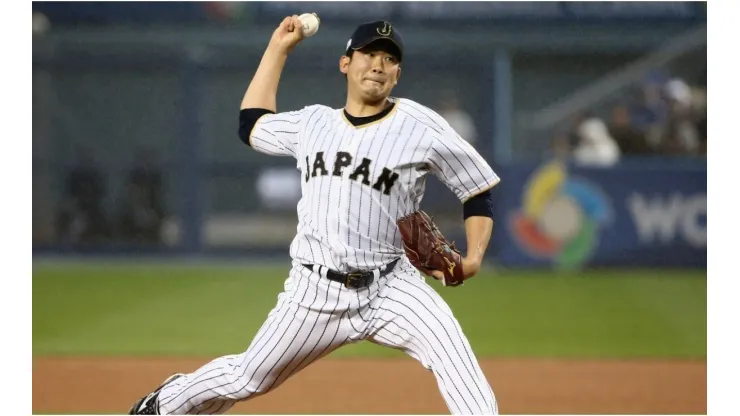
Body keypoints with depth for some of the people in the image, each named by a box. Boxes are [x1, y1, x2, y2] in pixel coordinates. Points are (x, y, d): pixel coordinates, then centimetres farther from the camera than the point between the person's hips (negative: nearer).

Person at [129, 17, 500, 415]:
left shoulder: (420, 126, -5)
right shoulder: (312, 123, 9)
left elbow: (479, 192, 0)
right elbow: (251, 124, 25)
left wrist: (473, 259, -16)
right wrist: (278, 48, 23)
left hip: (389, 289, -3)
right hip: (316, 292, 3)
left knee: (453, 354, -27)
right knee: (247, 378, 14)